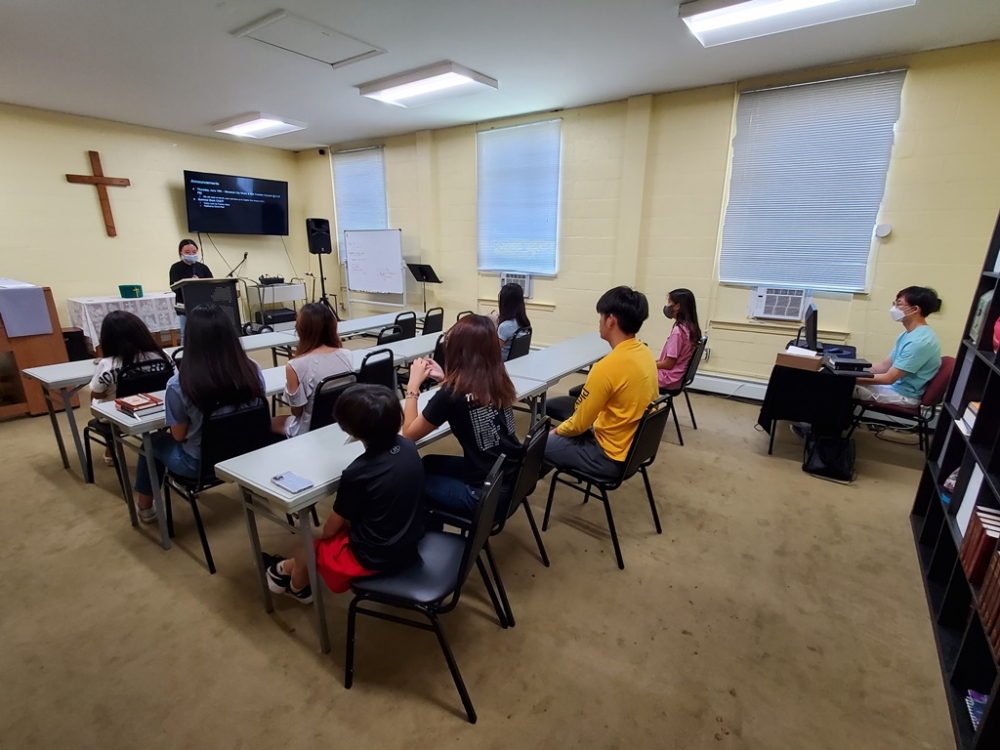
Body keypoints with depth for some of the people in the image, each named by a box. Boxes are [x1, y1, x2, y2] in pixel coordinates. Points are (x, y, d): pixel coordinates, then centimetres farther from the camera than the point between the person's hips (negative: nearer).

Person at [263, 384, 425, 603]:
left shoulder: (357, 473, -28)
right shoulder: (407, 446, -11)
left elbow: (332, 528, -9)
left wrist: (321, 538, 10)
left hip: (374, 556, -6)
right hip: (410, 541, 7)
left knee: (305, 551, 19)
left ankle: (298, 588, 52)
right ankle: (286, 567, 47)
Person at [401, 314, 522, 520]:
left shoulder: (452, 394, -24)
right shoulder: (498, 380, -3)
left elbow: (409, 433, -9)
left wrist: (414, 384, -3)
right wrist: (444, 379, 8)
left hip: (486, 495, -7)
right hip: (513, 480, 7)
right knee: (428, 463, 24)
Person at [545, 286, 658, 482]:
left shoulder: (607, 367, -28)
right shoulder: (645, 353, -2)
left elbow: (579, 424, -18)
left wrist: (558, 430, 5)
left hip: (611, 457, -8)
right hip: (636, 446, 9)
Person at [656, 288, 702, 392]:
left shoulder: (678, 330, -23)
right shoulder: (691, 328, 4)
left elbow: (669, 364, -18)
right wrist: (655, 362, 10)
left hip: (669, 379, -9)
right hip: (678, 377, 9)